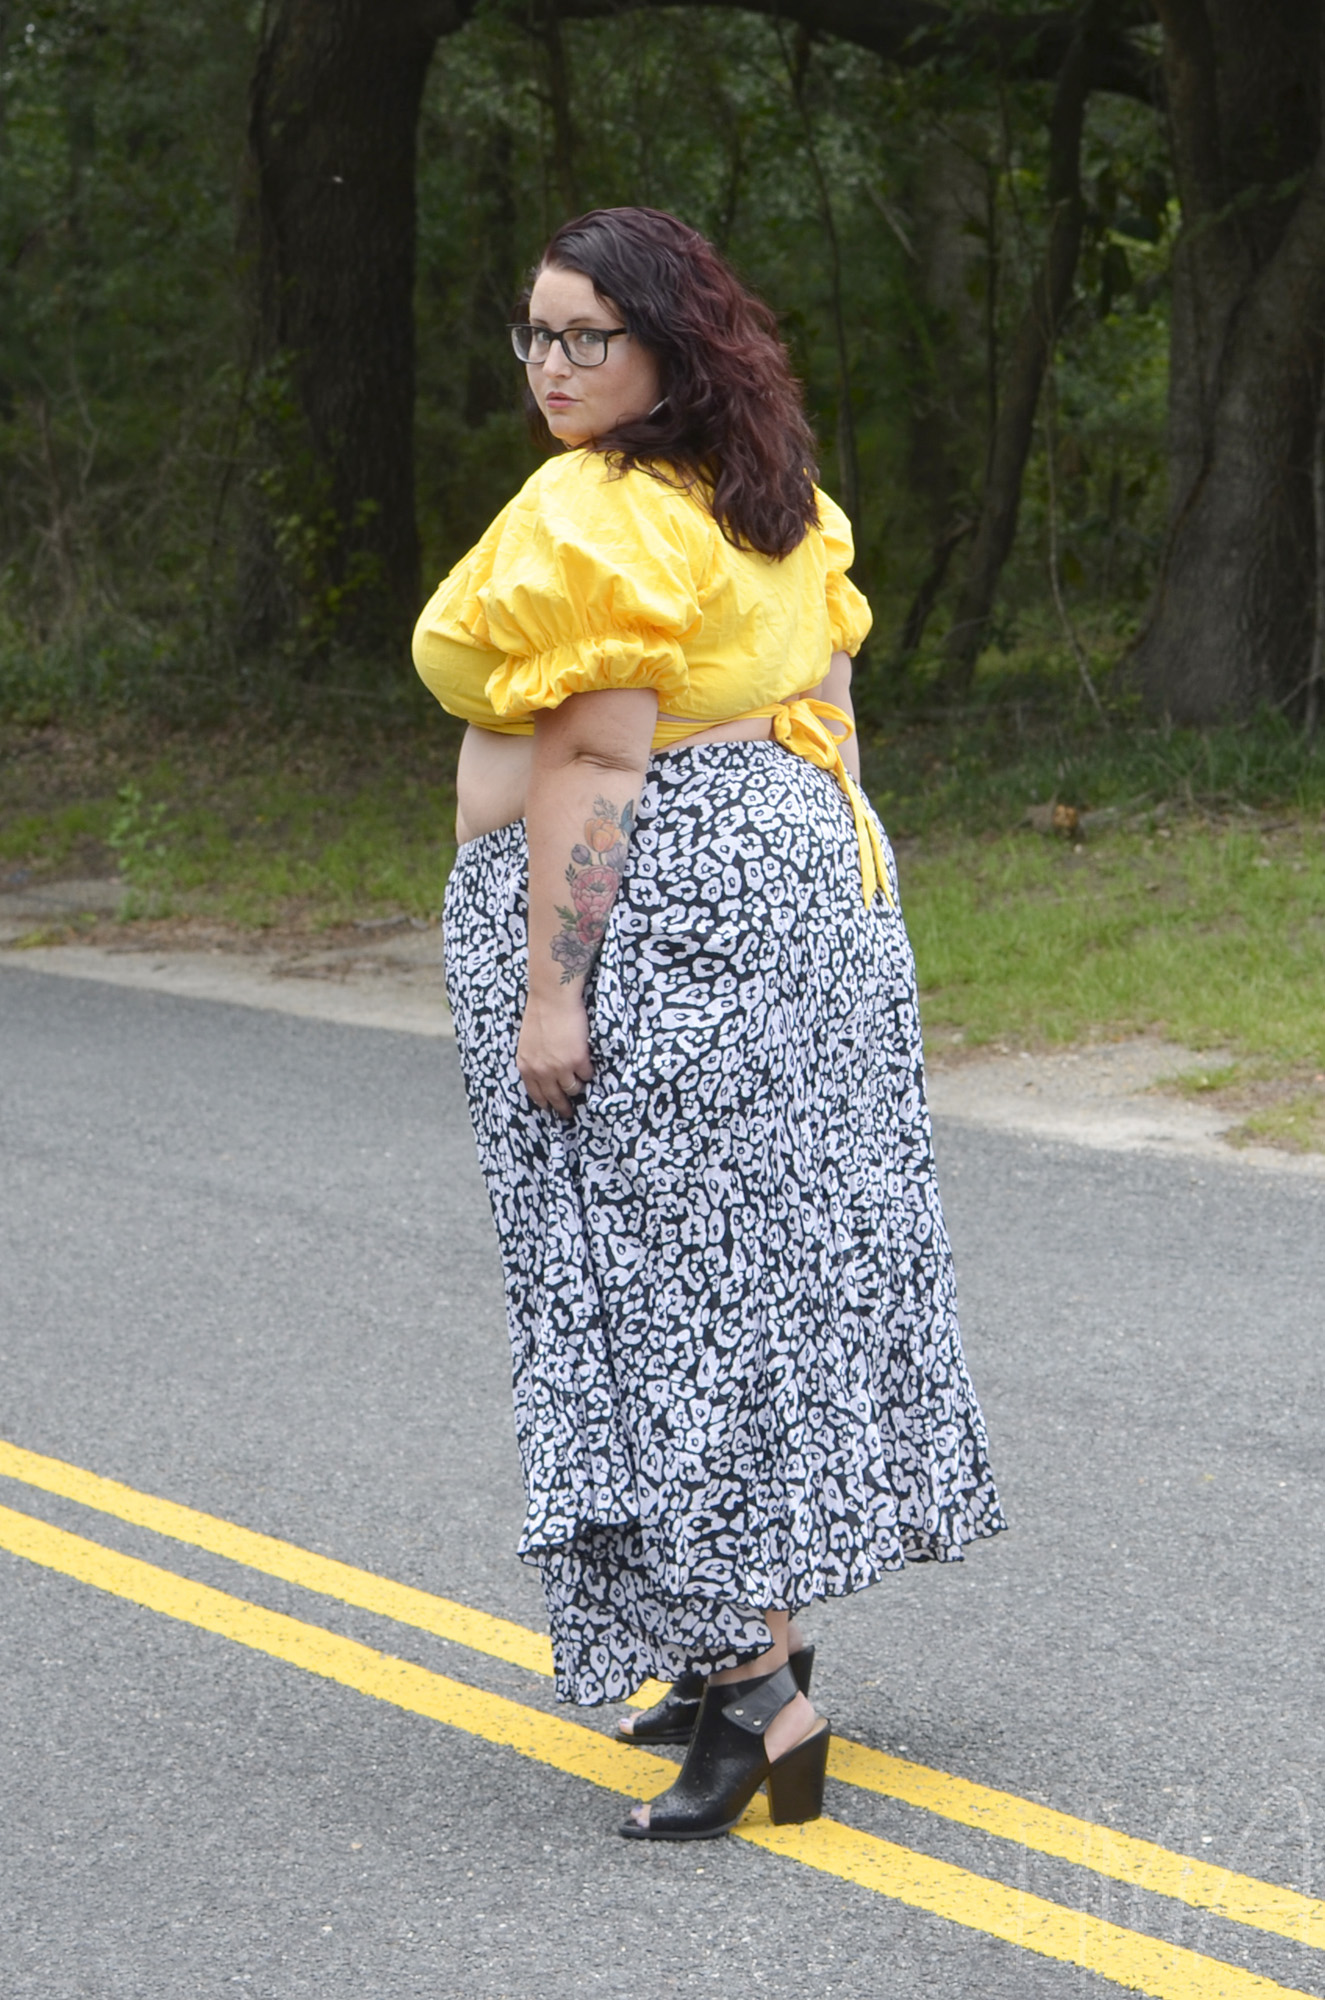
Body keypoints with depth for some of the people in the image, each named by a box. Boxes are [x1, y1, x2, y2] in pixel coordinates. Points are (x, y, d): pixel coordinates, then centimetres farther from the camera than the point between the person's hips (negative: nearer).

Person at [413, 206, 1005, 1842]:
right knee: (774, 1253, 13)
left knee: (665, 1274, -7)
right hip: (798, 888, 9)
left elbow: (594, 760, -20)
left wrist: (551, 988, -19)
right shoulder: (778, 504, 12)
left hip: (642, 911, -9)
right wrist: (837, 899, 21)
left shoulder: (588, 518, -16)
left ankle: (752, 1688, -9)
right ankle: (764, 1627, 22)